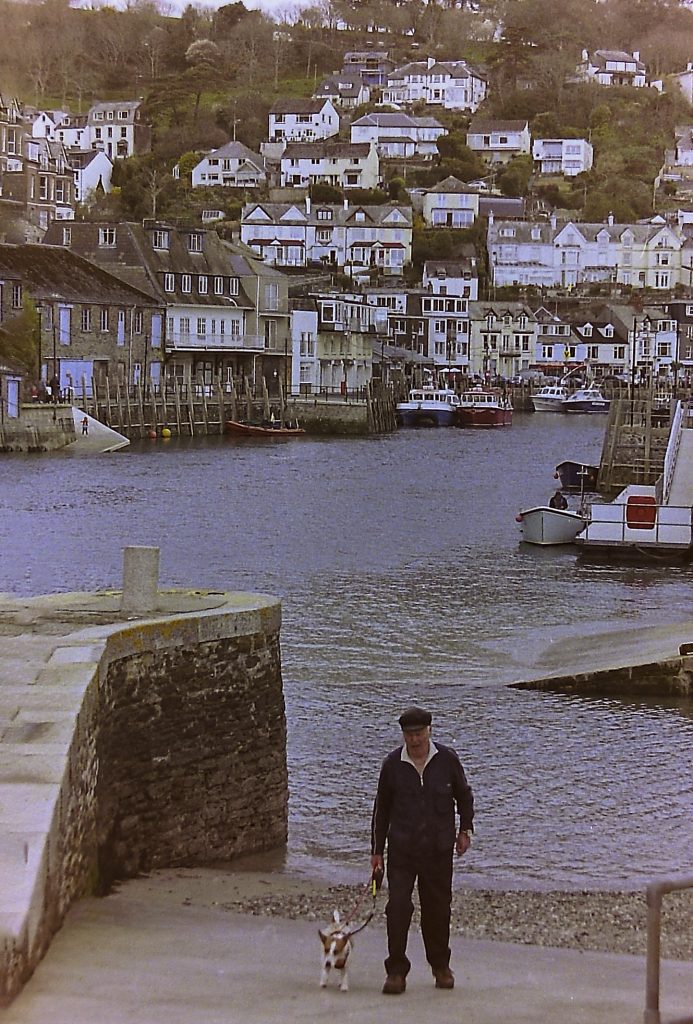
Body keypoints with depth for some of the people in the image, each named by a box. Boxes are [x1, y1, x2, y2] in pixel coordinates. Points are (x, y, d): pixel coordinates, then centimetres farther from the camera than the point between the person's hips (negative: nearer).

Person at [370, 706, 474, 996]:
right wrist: (377, 849, 9)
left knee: (438, 907, 8)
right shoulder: (392, 764, -2)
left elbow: (464, 795, 14)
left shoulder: (447, 759, -3)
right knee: (397, 907, -9)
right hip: (402, 849, 0)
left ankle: (440, 966, 25)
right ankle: (396, 970, -1)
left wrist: (465, 829, 10)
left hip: (439, 848, 0)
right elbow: (382, 808, 8)